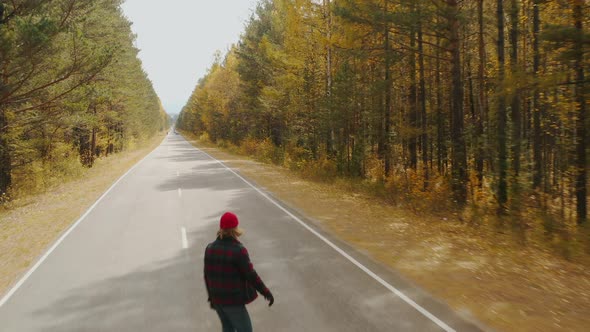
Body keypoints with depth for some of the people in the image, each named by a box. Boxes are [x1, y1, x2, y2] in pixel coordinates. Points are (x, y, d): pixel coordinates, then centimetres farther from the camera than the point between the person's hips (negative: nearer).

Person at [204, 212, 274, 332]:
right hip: (233, 300, -7)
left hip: (217, 298, 7)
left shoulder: (210, 248, -1)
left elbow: (207, 275, 7)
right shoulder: (238, 250, -20)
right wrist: (266, 292, -6)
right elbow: (251, 275, -17)